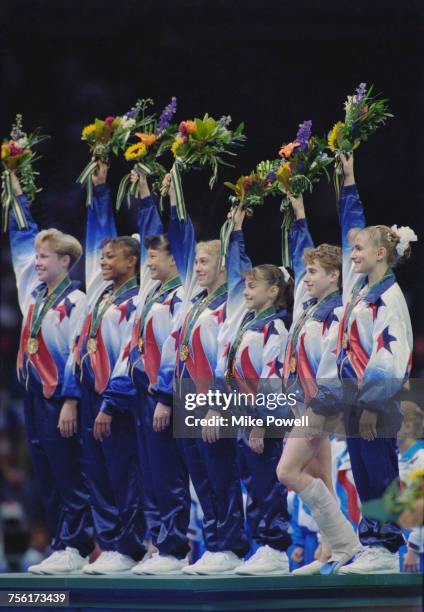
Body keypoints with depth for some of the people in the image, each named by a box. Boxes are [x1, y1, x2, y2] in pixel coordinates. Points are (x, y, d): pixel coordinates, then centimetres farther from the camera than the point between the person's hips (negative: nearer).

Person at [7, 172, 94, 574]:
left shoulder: (76, 302, -9)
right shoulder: (34, 294, 12)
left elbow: (77, 355, -13)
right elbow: (22, 238, 20)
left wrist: (70, 401, -18)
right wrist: (14, 187, 21)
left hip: (60, 398, -8)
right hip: (34, 395, 8)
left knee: (68, 476, -5)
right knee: (46, 477, 8)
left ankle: (73, 547, -5)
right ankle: (62, 546, 11)